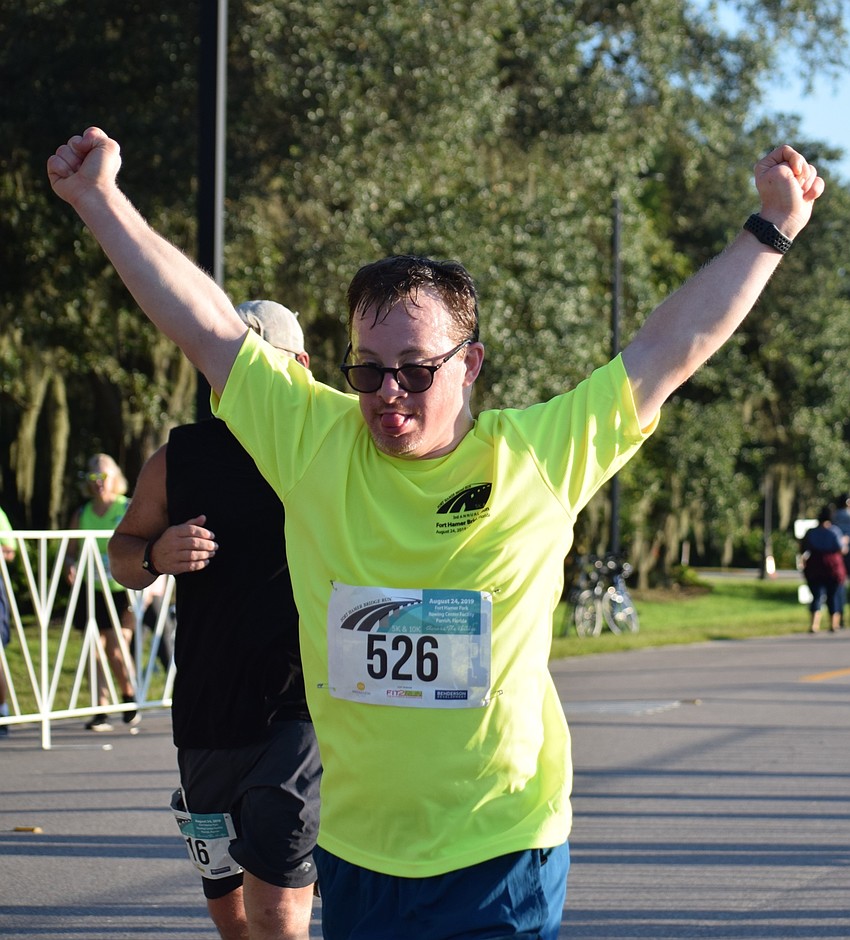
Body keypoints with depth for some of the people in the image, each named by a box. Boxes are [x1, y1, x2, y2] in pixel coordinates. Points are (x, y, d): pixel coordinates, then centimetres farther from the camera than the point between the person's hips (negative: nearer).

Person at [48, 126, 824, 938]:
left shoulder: (540, 457, -3)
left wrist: (771, 229, 8)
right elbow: (204, 325, 3)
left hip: (501, 853, -2)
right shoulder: (312, 442, 0)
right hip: (354, 848, 2)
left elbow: (672, 347, 4)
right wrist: (98, 198, 4)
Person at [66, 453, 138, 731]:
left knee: (117, 650, -9)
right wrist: (70, 566, -10)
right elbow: (70, 552, 13)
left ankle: (129, 698, 15)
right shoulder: (81, 515, 8)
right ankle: (100, 711, 1)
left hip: (122, 591, -3)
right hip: (91, 591, 3)